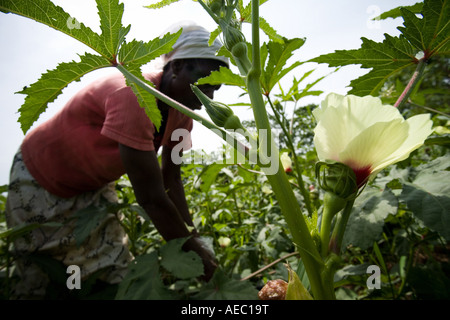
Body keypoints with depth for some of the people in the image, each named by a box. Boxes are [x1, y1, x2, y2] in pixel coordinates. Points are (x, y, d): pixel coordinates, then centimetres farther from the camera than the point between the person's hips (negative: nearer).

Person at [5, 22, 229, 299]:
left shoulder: (181, 111, -12)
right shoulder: (134, 96, -37)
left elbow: (171, 180, -7)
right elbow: (151, 198, -35)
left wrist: (194, 238, -11)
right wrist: (194, 252, -25)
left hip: (95, 185, 6)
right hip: (39, 179, -6)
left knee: (119, 275, 2)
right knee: (36, 285, 7)